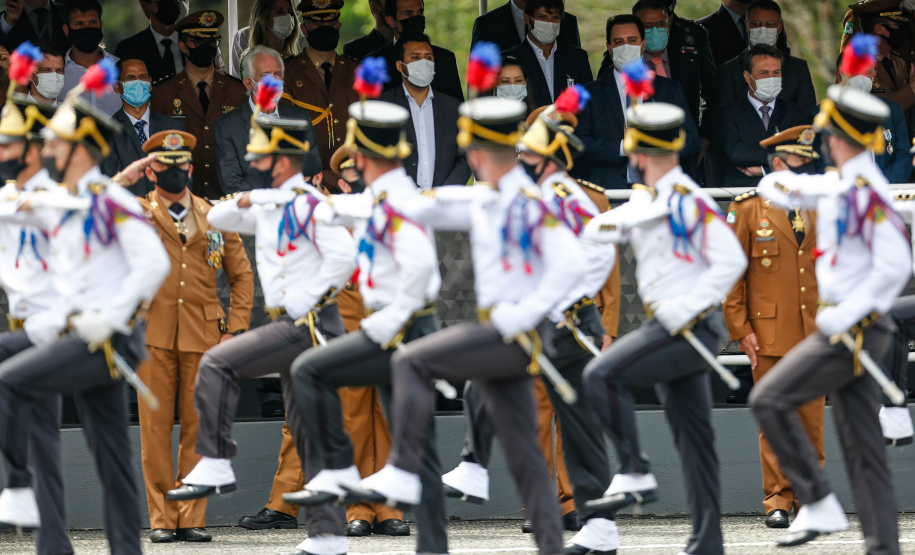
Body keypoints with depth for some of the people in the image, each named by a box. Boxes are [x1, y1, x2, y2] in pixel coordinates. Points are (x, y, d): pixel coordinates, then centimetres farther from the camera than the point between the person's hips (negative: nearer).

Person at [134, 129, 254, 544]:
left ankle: (192, 518, 5)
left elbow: (242, 276, 15)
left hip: (203, 336, 1)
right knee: (155, 428, -2)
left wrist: (235, 330, 5)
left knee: (197, 428, 1)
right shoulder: (136, 214, 8)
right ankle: (161, 518, 3)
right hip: (153, 335, -1)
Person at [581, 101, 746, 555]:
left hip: (688, 328, -9)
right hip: (670, 330, 9)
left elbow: (731, 261, -19)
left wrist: (685, 309, -21)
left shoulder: (690, 202, -14)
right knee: (691, 436, 9)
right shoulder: (645, 201, 12)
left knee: (602, 375, -18)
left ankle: (636, 475, -12)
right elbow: (595, 232, 12)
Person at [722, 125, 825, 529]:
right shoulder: (748, 210, 1)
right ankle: (778, 499, 4)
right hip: (770, 336, -3)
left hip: (814, 336, 3)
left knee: (812, 420, 3)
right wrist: (741, 330, -6)